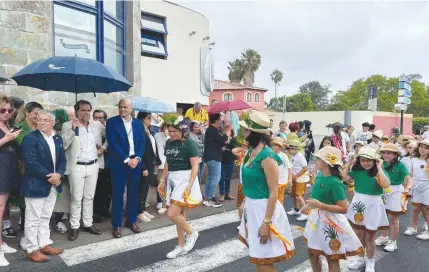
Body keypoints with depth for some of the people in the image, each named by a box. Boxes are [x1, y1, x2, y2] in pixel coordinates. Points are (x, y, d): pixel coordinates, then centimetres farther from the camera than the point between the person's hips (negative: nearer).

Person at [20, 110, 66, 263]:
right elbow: (31, 163, -20)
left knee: (45, 217, 17)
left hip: (53, 185, 7)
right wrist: (49, 176, -18)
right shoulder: (30, 138, -11)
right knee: (33, 219, 4)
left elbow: (62, 160, 8)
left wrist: (58, 174, -11)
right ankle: (32, 249, 16)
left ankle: (44, 244, 28)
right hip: (35, 186, -6)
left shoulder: (58, 139, 9)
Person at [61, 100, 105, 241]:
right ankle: (74, 226, 15)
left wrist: (103, 147, 4)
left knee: (89, 197, 13)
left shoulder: (97, 125, 7)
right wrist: (73, 129, -24)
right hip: (77, 167, -4)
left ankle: (88, 223, 24)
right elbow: (63, 145, -14)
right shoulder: (68, 125, -5)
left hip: (93, 165, 4)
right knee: (76, 198, 2)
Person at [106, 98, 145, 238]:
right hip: (119, 163, -3)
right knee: (118, 194, 2)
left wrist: (137, 158, -9)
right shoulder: (112, 122, -3)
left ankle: (131, 221, 26)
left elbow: (142, 143, 6)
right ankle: (116, 225, 13)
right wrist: (126, 160, -15)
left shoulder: (138, 123, 9)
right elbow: (112, 143, -10)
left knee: (133, 193, 11)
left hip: (135, 162, 4)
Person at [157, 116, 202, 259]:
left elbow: (195, 166, -14)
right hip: (172, 180, 7)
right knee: (179, 213, 13)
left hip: (185, 179, -7)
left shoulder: (189, 143, -12)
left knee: (172, 214, -14)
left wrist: (190, 185, -21)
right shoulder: (168, 143, 8)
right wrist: (163, 180, 14)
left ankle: (191, 233, 12)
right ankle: (181, 246, 26)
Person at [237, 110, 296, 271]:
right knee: (256, 256, 24)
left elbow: (274, 192, -21)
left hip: (263, 208, -9)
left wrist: (267, 222, -21)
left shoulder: (267, 156, -22)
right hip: (251, 206, 9)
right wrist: (244, 202, 20)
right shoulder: (252, 151, 4)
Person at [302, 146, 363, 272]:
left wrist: (320, 205, -32)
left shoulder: (335, 183, -25)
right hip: (317, 219, 8)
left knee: (332, 259, 10)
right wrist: (309, 205, 12)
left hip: (330, 222, -8)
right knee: (313, 253, 19)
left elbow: (344, 208, -27)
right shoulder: (320, 175, -1)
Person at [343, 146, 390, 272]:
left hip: (372, 206, -4)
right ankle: (360, 259, 37)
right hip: (358, 204, 4)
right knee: (359, 235, 17)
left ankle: (370, 262, 32)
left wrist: (379, 168, -25)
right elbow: (344, 178, 2)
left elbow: (386, 185, -31)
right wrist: (348, 164, -3)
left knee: (369, 237, 10)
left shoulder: (379, 172, -14)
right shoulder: (357, 171, -3)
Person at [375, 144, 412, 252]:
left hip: (396, 193, -4)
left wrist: (408, 188, -40)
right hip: (384, 192, 5)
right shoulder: (383, 164, -4)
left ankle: (392, 241, 22)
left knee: (393, 219, 7)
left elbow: (409, 179, -24)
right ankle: (384, 237, 35)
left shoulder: (400, 165, -16)